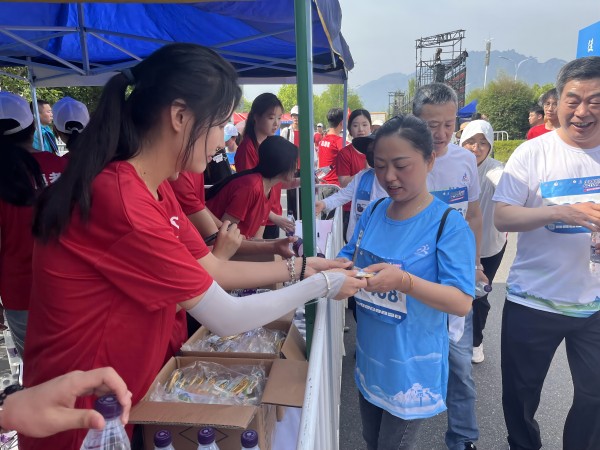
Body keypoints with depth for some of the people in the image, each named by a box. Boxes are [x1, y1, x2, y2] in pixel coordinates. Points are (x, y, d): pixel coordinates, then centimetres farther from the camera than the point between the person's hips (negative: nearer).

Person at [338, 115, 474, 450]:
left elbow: (463, 302, -22)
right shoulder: (373, 211, -2)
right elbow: (349, 258, 6)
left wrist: (403, 280, -36)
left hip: (412, 369, -5)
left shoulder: (449, 224, -18)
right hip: (370, 359, 6)